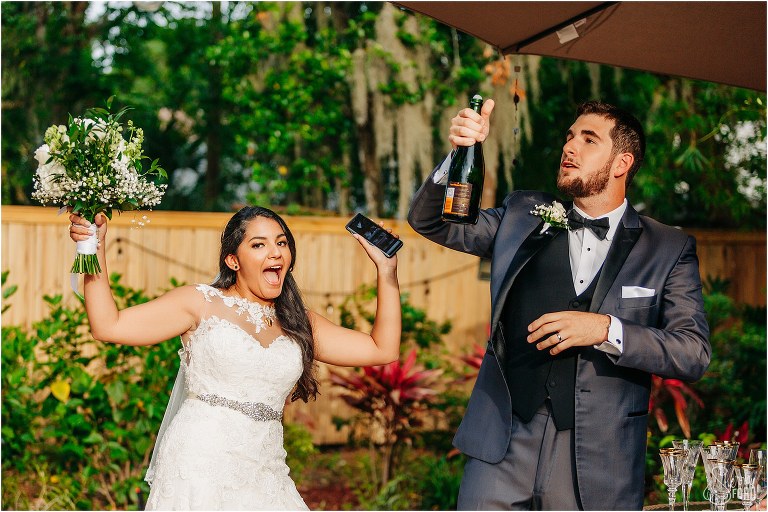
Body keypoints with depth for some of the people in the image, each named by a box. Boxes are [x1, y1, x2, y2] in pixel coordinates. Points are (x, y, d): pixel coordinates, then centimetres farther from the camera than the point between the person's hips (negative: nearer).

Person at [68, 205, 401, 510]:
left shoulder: (299, 324, 16)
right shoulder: (201, 304, 2)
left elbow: (382, 349, 12)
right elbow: (108, 325, -5)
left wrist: (386, 271, 10)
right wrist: (95, 250, -11)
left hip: (263, 478, 4)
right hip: (200, 468, -4)